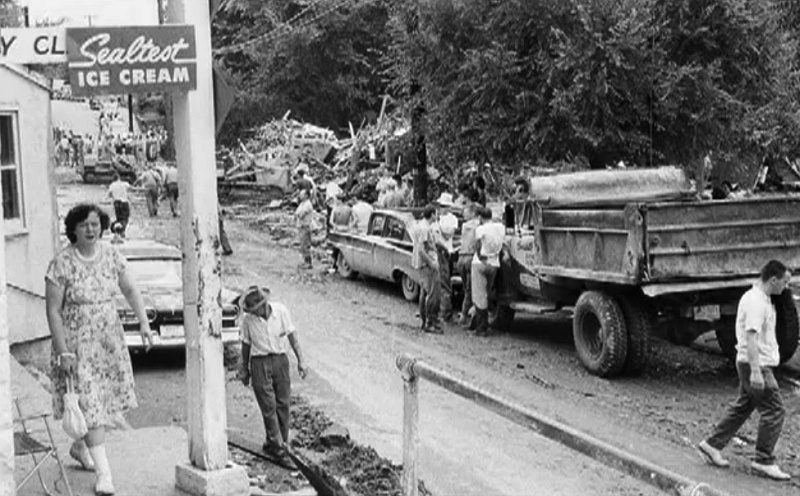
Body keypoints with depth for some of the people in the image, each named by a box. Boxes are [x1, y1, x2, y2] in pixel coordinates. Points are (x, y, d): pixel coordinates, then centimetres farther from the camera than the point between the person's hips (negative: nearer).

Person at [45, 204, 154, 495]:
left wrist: (144, 324, -1)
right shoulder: (62, 264, -15)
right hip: (77, 343, -5)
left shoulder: (111, 256, -1)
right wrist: (63, 351, -17)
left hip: (110, 341, 5)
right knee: (90, 404, -7)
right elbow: (53, 310, -13)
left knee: (106, 400, 14)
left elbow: (129, 291, 10)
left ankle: (80, 447, 41)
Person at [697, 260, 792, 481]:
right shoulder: (756, 302, -20)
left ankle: (712, 445, 21)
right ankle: (763, 461, 1)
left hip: (757, 364, 10)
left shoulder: (759, 298, 14)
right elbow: (751, 337, -25)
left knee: (742, 407, 15)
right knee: (774, 411, -5)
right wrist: (756, 372, -28)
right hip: (756, 365, -10)